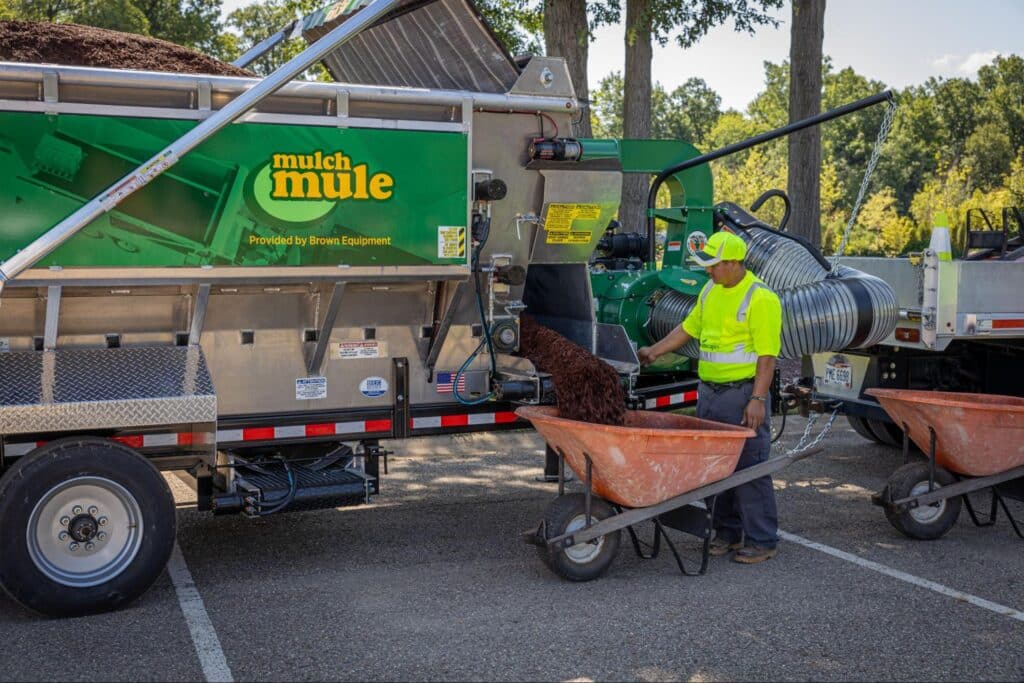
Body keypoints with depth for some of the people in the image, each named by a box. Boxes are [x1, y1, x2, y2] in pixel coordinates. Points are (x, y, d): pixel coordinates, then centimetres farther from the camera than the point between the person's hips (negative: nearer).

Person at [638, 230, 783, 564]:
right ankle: (727, 532, 24)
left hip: (743, 394, -8)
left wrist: (757, 399, -21)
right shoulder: (710, 291, 11)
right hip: (709, 392, 8)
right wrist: (655, 351, 17)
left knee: (749, 467, -4)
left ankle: (762, 540, 6)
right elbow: (689, 328, 23)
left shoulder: (760, 298, -13)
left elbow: (767, 355, -16)